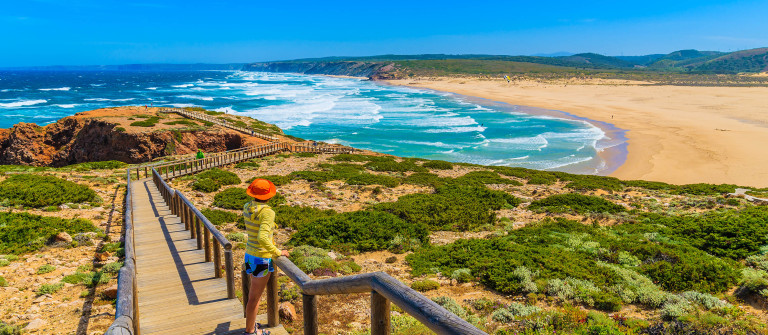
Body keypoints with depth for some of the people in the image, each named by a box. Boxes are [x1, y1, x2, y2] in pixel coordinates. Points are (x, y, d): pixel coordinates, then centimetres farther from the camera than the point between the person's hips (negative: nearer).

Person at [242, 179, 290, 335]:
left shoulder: (247, 208, 0)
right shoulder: (267, 212, -25)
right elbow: (262, 238, -35)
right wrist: (277, 252, -24)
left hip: (249, 253, 8)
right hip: (262, 258, -8)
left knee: (254, 290, 26)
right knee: (255, 296, 7)